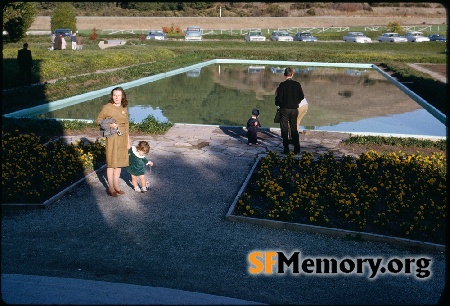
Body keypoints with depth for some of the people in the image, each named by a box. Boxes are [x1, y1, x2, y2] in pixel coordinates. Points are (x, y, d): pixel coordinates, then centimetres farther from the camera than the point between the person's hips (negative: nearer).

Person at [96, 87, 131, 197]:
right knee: (111, 163, 1)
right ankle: (110, 188, 12)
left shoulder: (124, 108, 7)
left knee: (119, 163, 12)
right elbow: (98, 120, -2)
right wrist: (109, 125, -20)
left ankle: (116, 186, 24)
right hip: (112, 137, -5)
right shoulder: (107, 107, -9)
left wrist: (128, 141, 13)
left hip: (123, 138, 5)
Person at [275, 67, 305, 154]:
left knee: (284, 130, 4)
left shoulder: (282, 85, -11)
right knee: (294, 129, 12)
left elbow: (279, 98, -11)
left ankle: (286, 149, 3)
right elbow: (302, 96, 2)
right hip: (294, 109, 3)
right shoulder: (297, 84, -1)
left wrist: (278, 104, 9)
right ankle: (297, 149, 12)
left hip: (284, 109, -3)